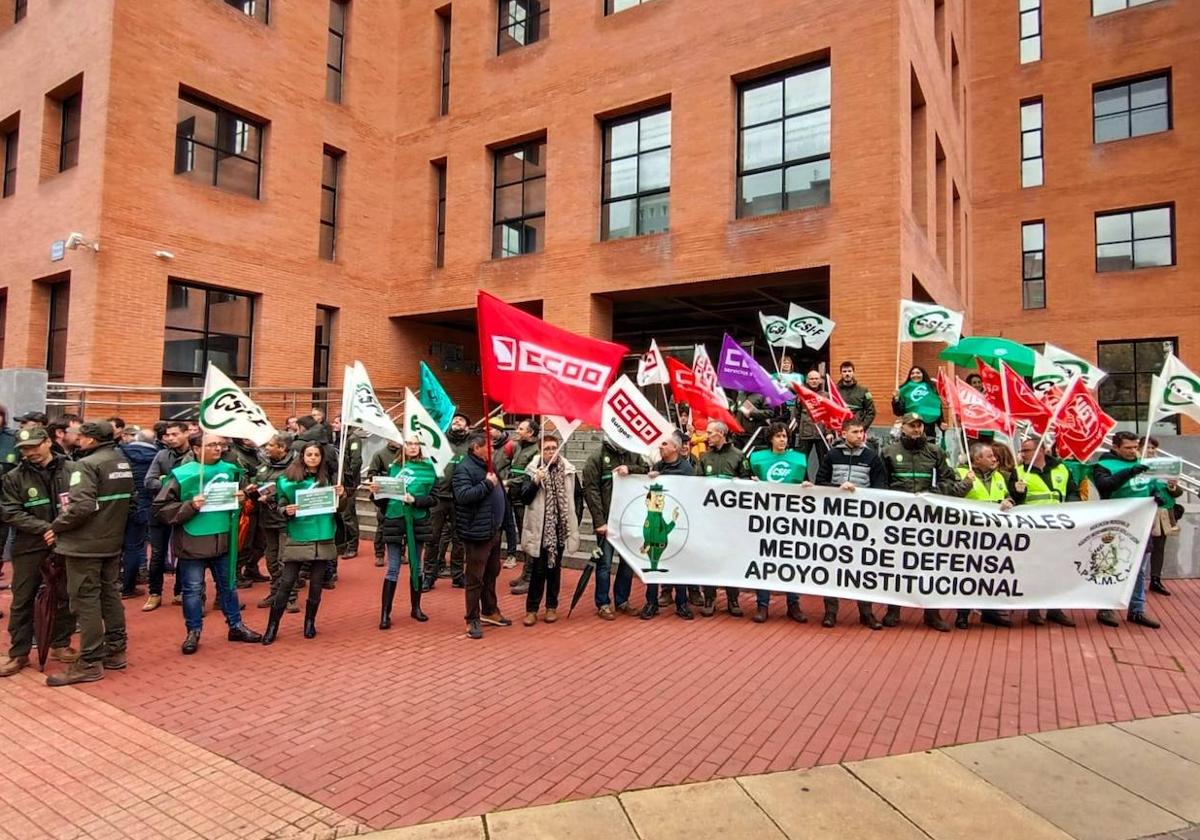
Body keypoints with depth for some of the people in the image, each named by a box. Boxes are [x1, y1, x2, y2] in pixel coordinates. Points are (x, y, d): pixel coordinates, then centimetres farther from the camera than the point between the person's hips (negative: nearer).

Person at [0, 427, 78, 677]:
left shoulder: (70, 470, -4)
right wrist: (44, 528, -18)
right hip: (29, 547, 0)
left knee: (65, 597, 10)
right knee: (22, 601, 7)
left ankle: (60, 645, 26)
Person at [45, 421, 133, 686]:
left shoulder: (86, 465, -17)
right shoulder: (123, 463, 9)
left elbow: (81, 507, -26)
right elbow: (126, 501, 14)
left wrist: (56, 527, -12)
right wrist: (111, 525, 15)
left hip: (85, 543, -8)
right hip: (113, 541, 8)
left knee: (85, 600, -1)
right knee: (110, 594, 16)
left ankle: (89, 663, 5)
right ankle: (115, 650, 25)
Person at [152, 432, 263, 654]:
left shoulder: (230, 470, 1)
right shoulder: (182, 475, -13)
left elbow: (243, 494, 18)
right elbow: (161, 508, -11)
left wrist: (242, 499, -4)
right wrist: (190, 507, -22)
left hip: (223, 539, 4)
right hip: (192, 542, -4)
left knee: (228, 585, 16)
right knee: (193, 589, 8)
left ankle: (236, 626, 30)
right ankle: (193, 632, 25)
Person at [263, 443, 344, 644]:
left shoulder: (329, 478, 4)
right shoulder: (288, 479, -2)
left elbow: (337, 510, 8)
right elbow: (279, 507, 2)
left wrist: (339, 496, -11)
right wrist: (286, 511, -19)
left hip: (323, 538, 2)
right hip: (296, 538, -2)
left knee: (316, 584, 9)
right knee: (286, 583, -1)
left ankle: (310, 622, 25)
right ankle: (272, 626, 10)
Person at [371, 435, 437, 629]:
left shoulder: (428, 467, 0)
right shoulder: (393, 467, 4)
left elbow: (434, 498, -4)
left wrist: (415, 500, -18)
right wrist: (376, 491, -12)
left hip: (418, 522, 0)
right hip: (395, 521, 0)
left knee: (416, 566, 13)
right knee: (393, 569, 1)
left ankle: (416, 608, 26)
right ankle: (385, 613, 7)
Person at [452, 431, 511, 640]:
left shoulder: (486, 465, 15)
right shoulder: (464, 468, -14)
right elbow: (463, 495, -28)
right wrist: (487, 484, -22)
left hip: (494, 530, 9)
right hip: (477, 532, -9)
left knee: (491, 574, 19)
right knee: (475, 578, 0)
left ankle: (490, 611, 32)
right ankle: (473, 620, 10)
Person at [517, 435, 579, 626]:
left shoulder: (568, 470, 1)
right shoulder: (532, 471, -5)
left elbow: (576, 498, 10)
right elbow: (524, 499, -11)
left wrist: (574, 523, 7)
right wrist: (536, 481, -25)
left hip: (560, 528, 2)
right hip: (539, 529, -2)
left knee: (554, 568, 12)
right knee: (538, 569, 0)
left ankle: (552, 607, 23)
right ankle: (532, 609, 11)